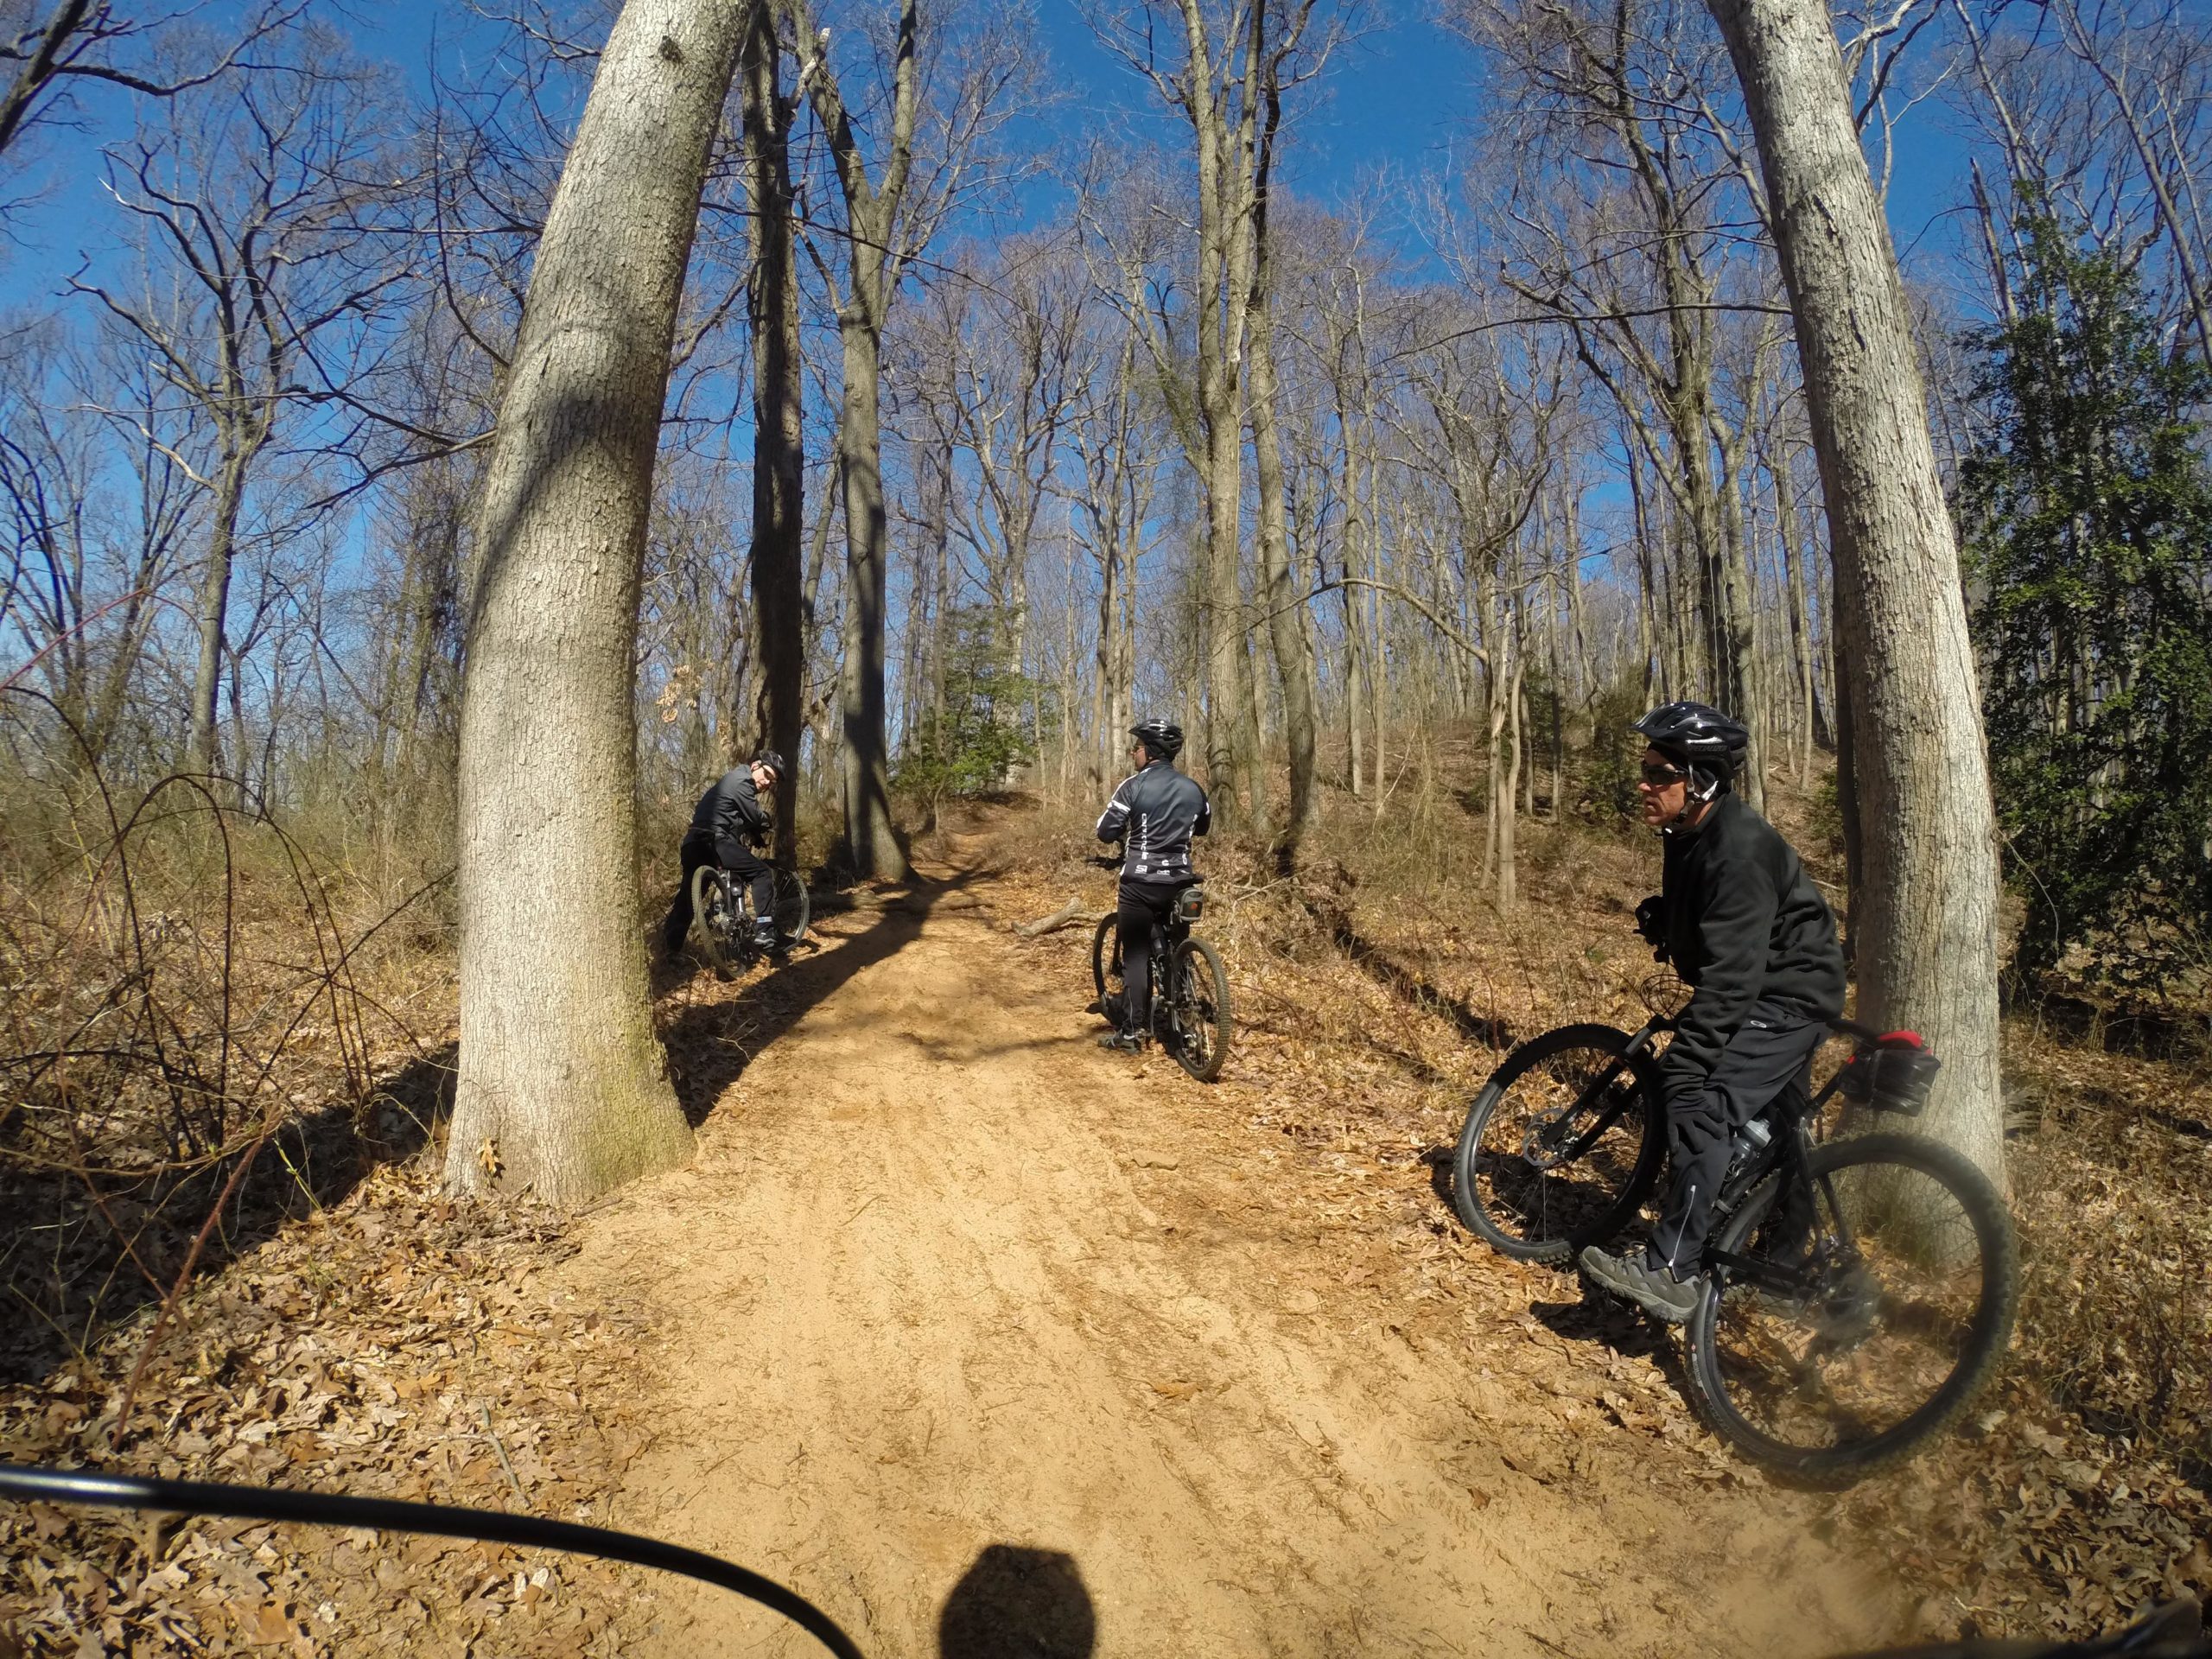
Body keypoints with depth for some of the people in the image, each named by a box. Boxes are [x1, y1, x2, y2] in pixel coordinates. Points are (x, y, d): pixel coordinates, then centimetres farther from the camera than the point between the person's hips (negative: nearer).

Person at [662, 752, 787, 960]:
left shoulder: (736, 779, 28)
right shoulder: (742, 780, -4)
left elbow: (747, 821, 29)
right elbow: (756, 817, -3)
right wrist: (768, 819, 16)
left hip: (694, 843, 10)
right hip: (713, 841, -10)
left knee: (687, 897, 14)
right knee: (761, 873, -8)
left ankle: (669, 950, 15)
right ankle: (764, 931, -14)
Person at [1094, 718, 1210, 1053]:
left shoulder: (1134, 786, -11)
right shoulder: (1192, 788, 6)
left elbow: (1105, 831, -8)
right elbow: (1204, 826, 23)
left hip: (1140, 884, -5)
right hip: (1179, 882, 5)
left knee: (1135, 956, 1)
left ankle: (1131, 1032, 3)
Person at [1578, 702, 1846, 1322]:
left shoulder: (1739, 851, -29)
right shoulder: (1690, 836, 1)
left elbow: (1730, 980, -33)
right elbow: (1691, 918, 20)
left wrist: (1679, 1067, -34)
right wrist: (1656, 917, -1)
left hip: (1787, 997, -10)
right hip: (1758, 994, 10)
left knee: (1702, 1108, -24)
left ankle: (1670, 1272, -24)